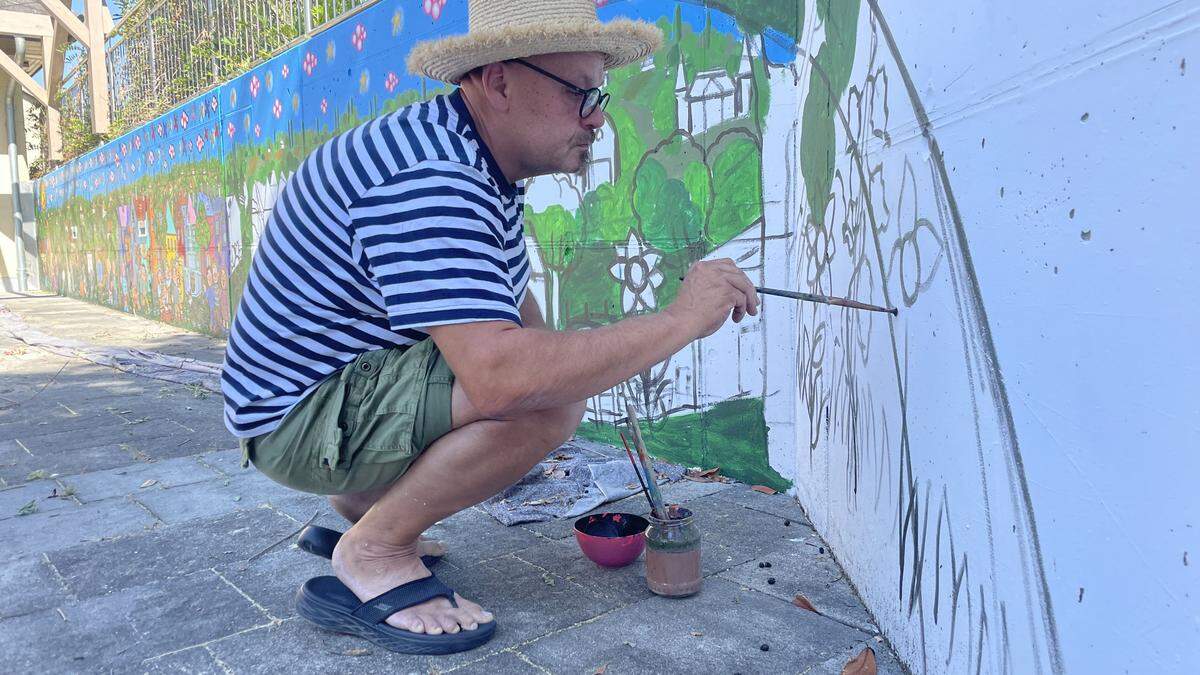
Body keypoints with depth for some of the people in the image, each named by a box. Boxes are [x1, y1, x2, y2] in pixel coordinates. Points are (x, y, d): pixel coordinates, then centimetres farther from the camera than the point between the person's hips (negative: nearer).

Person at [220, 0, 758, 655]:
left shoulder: (481, 160, 5)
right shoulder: (428, 181, -29)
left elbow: (515, 311, 16)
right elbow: (501, 374, -40)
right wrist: (679, 319, -31)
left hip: (357, 383, 10)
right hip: (301, 418, -10)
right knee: (546, 394, -28)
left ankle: (356, 508, 22)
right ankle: (370, 555, -8)